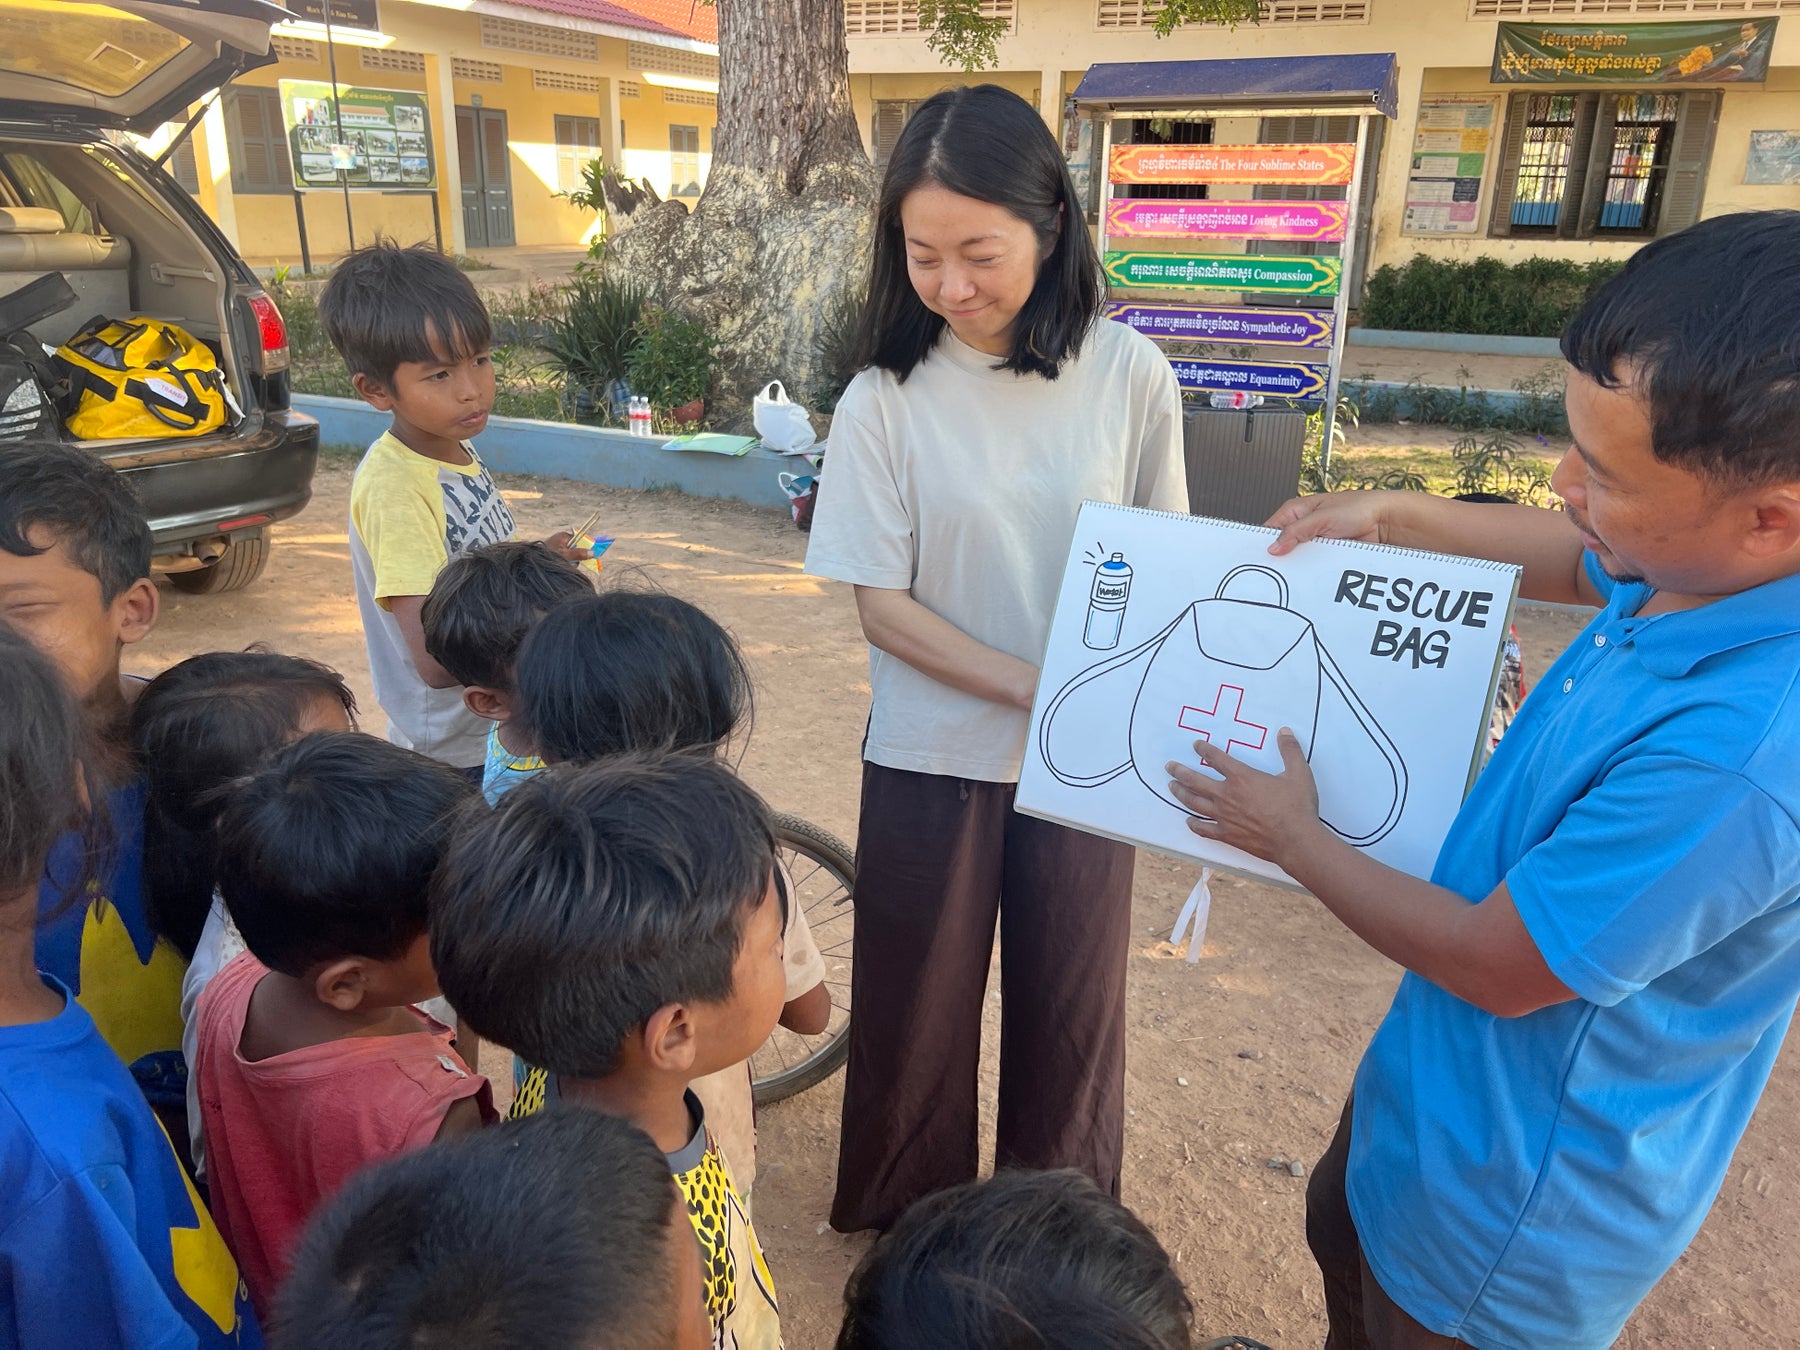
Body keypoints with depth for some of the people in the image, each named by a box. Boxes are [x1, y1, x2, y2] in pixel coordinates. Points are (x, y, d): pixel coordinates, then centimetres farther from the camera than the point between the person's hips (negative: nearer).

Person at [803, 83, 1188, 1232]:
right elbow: (881, 606, -9)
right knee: (920, 1008, 15)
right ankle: (912, 1223, 43)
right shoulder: (887, 398, -11)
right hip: (933, 757, -1)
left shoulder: (1129, 375, -8)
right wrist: (1037, 688, -17)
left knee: (1071, 1001, 17)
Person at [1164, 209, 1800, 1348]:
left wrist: (1292, 838, -14)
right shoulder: (1693, 571, -15)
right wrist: (1393, 513, 3)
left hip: (1519, 1194, -8)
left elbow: (1495, 967, -28)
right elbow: (1582, 563, 11)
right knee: (1346, 1243, 33)